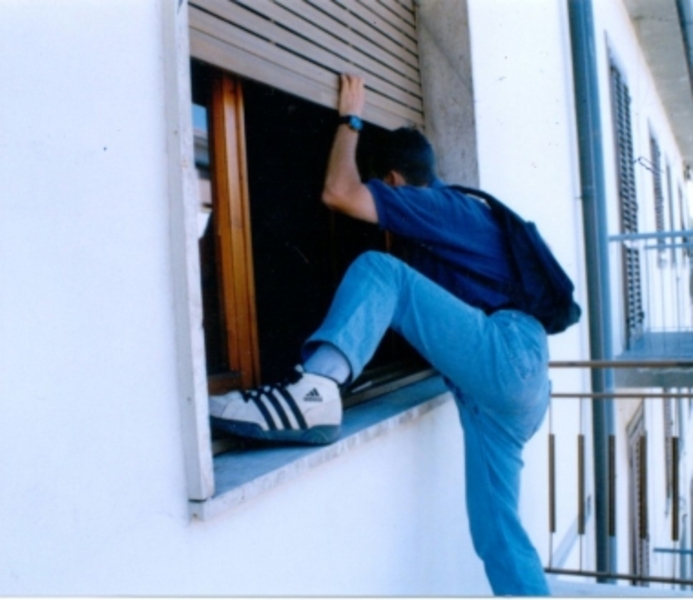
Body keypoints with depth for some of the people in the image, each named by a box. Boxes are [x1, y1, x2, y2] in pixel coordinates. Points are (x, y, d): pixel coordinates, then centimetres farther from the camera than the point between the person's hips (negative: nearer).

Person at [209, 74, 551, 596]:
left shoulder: (431, 203, 1)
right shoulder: (459, 210, 29)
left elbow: (339, 193, -11)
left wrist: (351, 118, 5)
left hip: (504, 359, -9)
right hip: (518, 379, 9)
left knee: (377, 271, -15)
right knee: (497, 530, 9)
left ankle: (314, 390, -36)